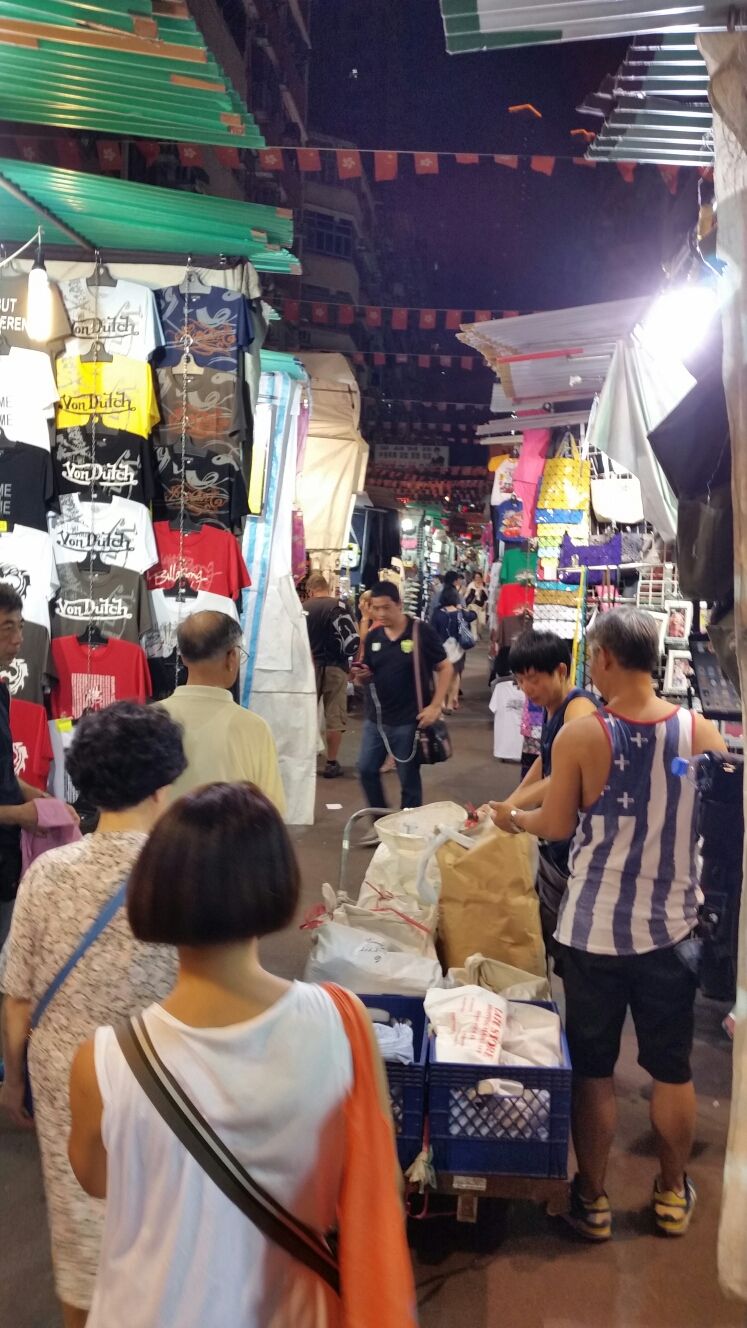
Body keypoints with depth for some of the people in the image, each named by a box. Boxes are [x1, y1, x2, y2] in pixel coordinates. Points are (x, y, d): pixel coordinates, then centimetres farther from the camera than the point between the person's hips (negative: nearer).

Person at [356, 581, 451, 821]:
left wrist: (435, 706, -14)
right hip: (376, 719, 5)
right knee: (366, 770, 10)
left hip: (409, 720, -5)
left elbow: (445, 668, -6)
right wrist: (361, 674, -12)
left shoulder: (421, 632, -11)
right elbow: (367, 677, 12)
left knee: (409, 780, 6)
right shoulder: (373, 637, 4)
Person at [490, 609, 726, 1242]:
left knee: (593, 1068, 15)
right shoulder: (702, 731, -9)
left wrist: (513, 818, 13)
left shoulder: (579, 737, -17)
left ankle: (592, 1198, 31)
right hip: (673, 926, 2)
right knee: (672, 1069, 19)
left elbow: (557, 826, -7)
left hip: (593, 928, -2)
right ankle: (673, 1194, 38)